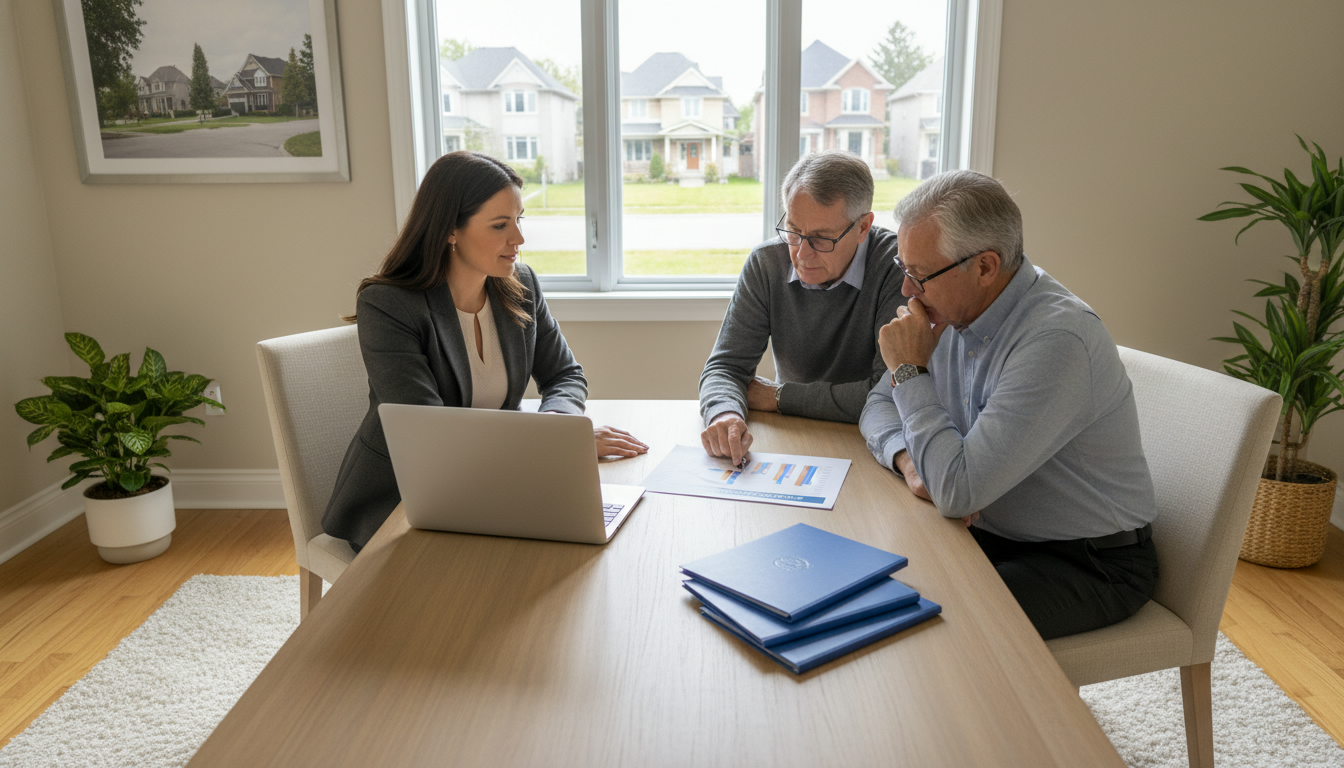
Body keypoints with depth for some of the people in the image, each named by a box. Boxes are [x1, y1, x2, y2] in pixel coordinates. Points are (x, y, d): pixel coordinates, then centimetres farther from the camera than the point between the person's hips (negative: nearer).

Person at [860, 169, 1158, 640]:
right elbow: (881, 404, 8)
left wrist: (911, 371, -23)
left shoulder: (1057, 340, -29)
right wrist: (910, 459, -15)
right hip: (993, 532, 7)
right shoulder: (955, 310, -2)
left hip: (1093, 564, -7)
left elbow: (958, 492, -32)